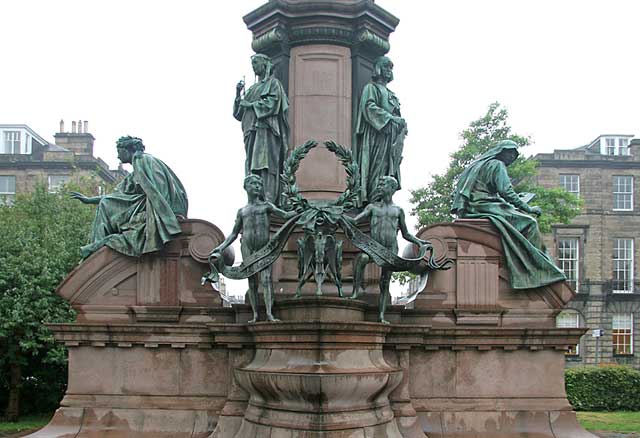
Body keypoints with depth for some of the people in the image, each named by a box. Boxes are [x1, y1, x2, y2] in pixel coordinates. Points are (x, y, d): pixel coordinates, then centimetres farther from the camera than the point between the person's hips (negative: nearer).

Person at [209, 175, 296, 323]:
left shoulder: (266, 206, 13)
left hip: (264, 246, -2)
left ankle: (269, 313, -24)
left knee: (266, 279, -15)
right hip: (247, 246, 2)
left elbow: (284, 215, 3)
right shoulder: (242, 211, 18)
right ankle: (255, 314, 0)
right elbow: (234, 234, 21)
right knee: (252, 281, 0)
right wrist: (221, 247, 12)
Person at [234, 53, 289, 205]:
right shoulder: (253, 88, 27)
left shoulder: (273, 83, 8)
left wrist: (251, 104, -6)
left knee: (265, 164, -18)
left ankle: (269, 199, -25)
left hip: (266, 131, -7)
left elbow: (272, 103, -10)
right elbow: (239, 113, 22)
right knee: (252, 168, -4)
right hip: (252, 132, 7)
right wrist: (238, 94, 7)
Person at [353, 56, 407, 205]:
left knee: (389, 168, -1)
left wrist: (401, 123, 7)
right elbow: (369, 107, -12)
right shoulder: (371, 88, 4)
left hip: (390, 138, 8)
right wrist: (391, 118, -18)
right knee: (376, 168, -16)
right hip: (376, 136, -8)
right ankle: (371, 198, -21)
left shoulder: (390, 93, 29)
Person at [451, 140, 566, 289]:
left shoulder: (479, 163, 25)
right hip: (484, 208, -10)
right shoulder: (497, 165, -3)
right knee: (528, 222, -13)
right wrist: (529, 208, -8)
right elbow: (506, 192, -14)